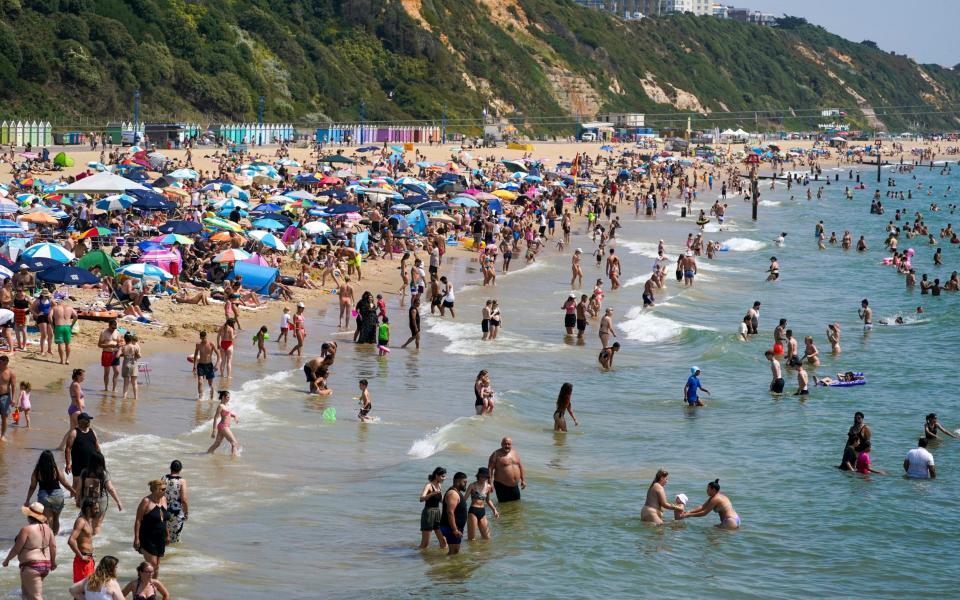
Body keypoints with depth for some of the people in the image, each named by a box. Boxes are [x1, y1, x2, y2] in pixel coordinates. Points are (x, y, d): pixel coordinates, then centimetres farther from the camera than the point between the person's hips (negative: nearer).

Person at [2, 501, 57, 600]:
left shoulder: (26, 529, -15)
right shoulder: (47, 528, 4)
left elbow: (16, 548, -11)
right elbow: (53, 546, 7)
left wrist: (7, 559, 5)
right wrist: (53, 561, 22)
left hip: (31, 566, -8)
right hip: (45, 565, 8)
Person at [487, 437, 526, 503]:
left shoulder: (514, 453, 10)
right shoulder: (496, 454, -9)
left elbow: (520, 466, 20)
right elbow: (490, 469, -12)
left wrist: (523, 480, 18)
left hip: (514, 486, 6)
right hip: (502, 486, -6)